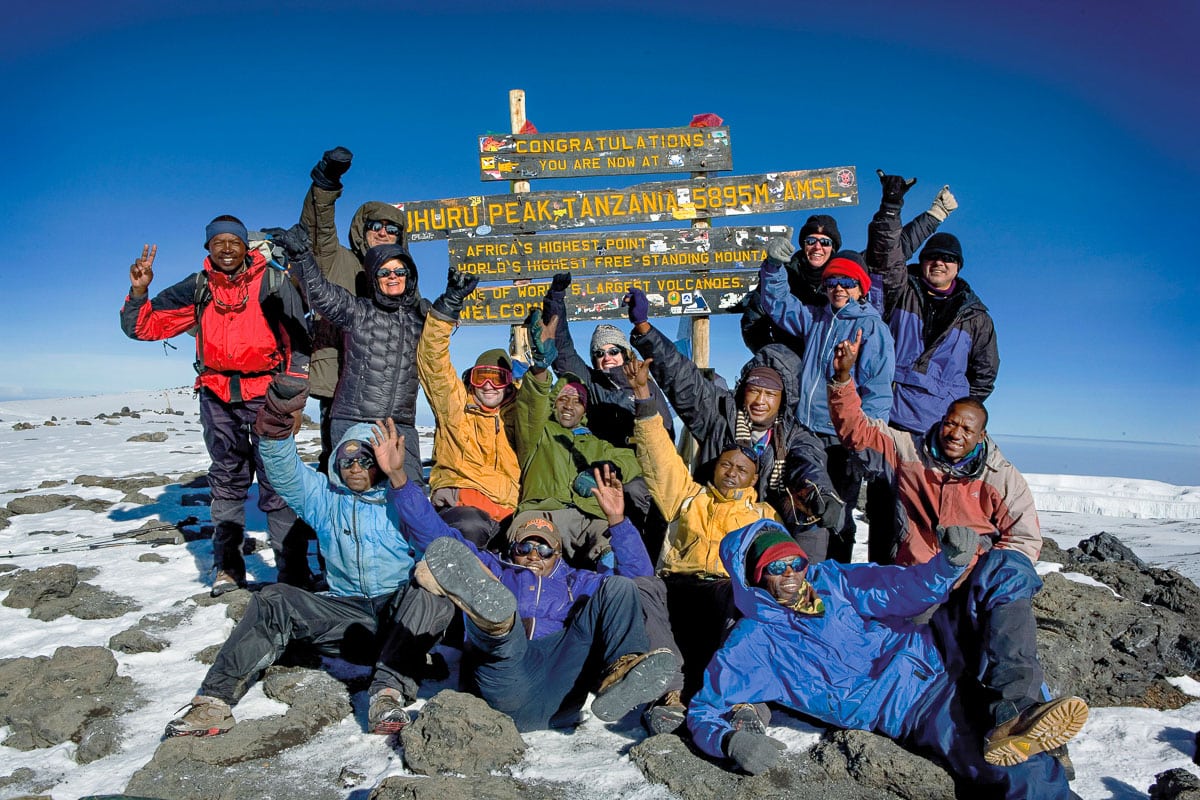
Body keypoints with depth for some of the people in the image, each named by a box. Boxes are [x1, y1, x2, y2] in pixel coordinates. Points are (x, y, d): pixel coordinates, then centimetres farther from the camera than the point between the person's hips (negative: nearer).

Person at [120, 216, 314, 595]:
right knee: (227, 479, 12)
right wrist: (139, 290, -9)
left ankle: (293, 569, 2)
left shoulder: (273, 282, -2)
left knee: (277, 480, -5)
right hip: (217, 395, 3)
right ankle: (227, 567, 21)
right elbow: (144, 326, 8)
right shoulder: (197, 288, 6)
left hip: (266, 392, -3)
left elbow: (298, 339, 1)